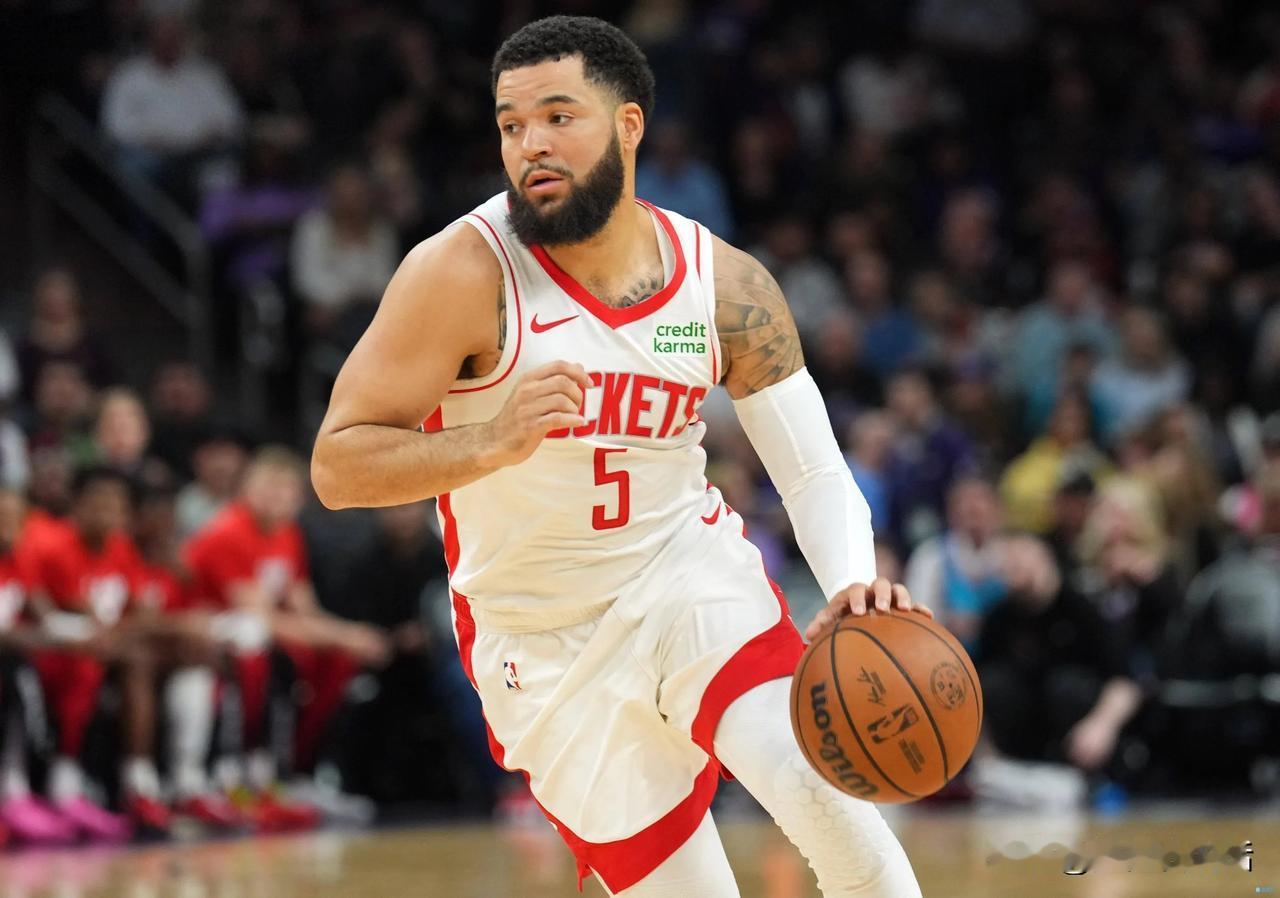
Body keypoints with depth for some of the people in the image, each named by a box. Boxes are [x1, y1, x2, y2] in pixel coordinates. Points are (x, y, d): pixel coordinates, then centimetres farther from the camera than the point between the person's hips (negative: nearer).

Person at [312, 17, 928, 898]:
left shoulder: (725, 284, -6)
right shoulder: (464, 274, -17)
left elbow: (815, 469, -3)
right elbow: (336, 468, -19)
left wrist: (852, 585, -24)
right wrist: (493, 444, -35)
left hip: (691, 576, 2)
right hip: (548, 640, -2)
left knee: (821, 786, -25)